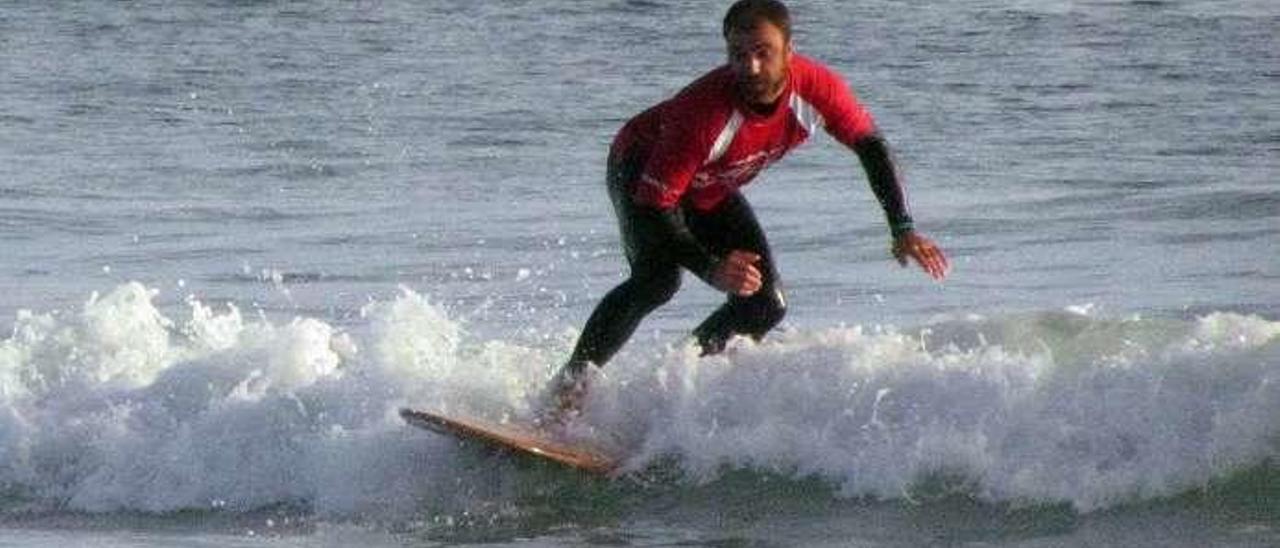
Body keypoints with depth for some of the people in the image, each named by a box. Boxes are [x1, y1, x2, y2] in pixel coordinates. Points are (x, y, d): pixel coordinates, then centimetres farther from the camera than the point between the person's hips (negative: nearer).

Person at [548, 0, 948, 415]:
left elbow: (870, 145, -8)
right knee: (659, 279, -32)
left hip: (710, 190, 6)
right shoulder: (704, 112, -42)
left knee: (767, 306, -5)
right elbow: (654, 204, -38)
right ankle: (569, 386, -28)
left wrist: (903, 229, -14)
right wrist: (710, 269, -49)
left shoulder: (817, 90, -27)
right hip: (643, 170, -6)